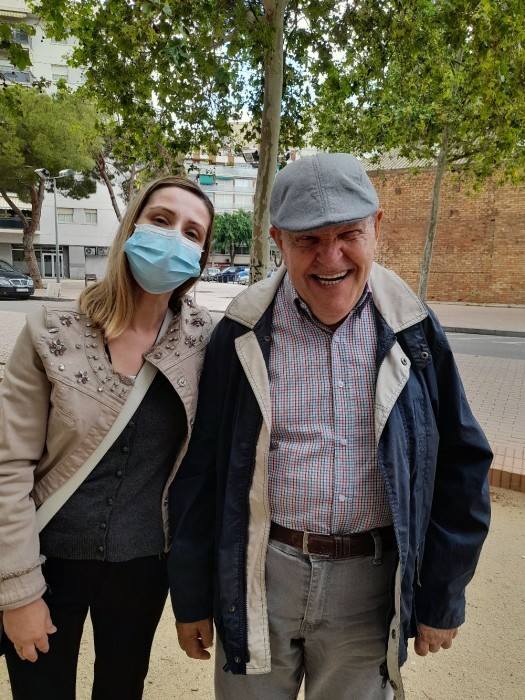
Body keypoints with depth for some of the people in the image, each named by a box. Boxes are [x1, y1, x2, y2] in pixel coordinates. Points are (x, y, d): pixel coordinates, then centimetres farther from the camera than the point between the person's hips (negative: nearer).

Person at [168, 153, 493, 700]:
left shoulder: (412, 332, -6)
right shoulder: (242, 335, -9)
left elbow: (460, 466, 1)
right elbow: (200, 469, -3)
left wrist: (442, 597, 4)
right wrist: (191, 596, 3)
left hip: (371, 581, 1)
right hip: (260, 572, 0)